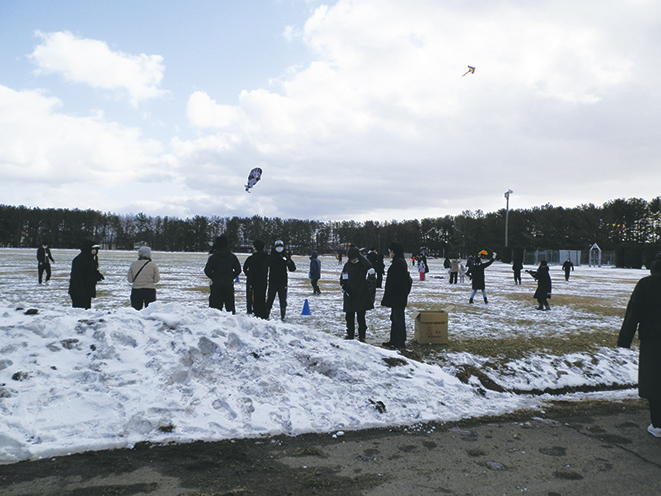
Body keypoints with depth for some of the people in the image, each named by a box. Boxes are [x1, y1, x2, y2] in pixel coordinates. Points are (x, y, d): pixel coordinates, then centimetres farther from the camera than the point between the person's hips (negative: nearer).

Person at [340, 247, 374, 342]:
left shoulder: (363, 265, -3)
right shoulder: (347, 265, 8)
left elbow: (369, 266, -28)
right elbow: (342, 279, 16)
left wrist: (360, 256, -18)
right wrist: (344, 288, -1)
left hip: (361, 295, -4)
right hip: (349, 295, 4)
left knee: (361, 317, 0)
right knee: (349, 317, 8)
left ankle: (362, 336, 8)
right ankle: (350, 334, 20)